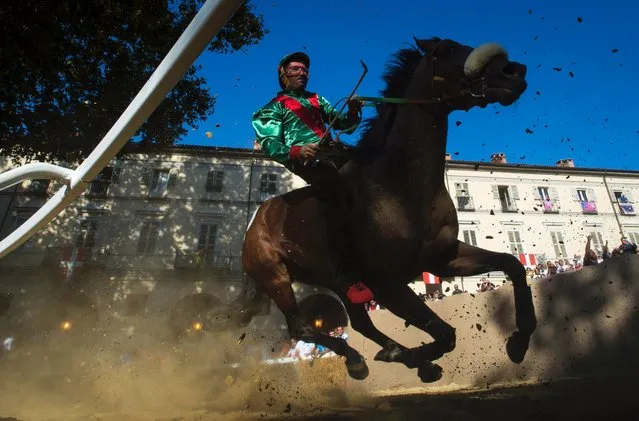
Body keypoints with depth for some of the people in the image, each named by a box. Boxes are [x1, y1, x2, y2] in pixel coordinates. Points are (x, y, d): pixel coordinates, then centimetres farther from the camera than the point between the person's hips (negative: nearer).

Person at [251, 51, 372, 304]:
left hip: (335, 150, 8)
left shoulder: (317, 100, 32)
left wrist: (353, 112, -1)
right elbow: (270, 145, 1)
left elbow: (343, 125, 23)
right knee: (335, 191, -35)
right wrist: (296, 151, -20)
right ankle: (350, 278, -41)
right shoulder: (275, 107, 16)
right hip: (307, 158, -7)